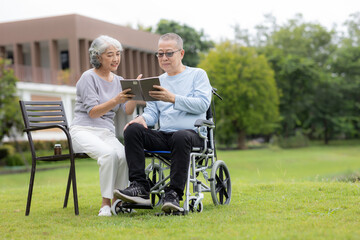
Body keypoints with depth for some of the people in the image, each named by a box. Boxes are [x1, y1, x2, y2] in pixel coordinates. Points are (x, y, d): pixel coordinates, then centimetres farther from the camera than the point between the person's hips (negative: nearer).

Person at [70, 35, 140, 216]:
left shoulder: (118, 81, 15)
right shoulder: (89, 77, -2)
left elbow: (128, 110, 1)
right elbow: (92, 112, -13)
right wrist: (115, 100, -27)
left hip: (107, 132, 5)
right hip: (84, 130, -5)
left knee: (124, 155, -30)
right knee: (109, 153, -35)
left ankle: (117, 201, -18)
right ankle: (105, 203, -25)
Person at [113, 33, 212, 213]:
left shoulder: (198, 74, 11)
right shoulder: (158, 81, 24)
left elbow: (203, 104, -6)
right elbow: (152, 113, 16)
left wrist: (173, 98, -17)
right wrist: (142, 118, -8)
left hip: (191, 133, -4)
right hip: (163, 136, 4)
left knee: (180, 137, -40)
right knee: (132, 129, -24)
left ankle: (174, 194, -38)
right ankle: (140, 188, -29)